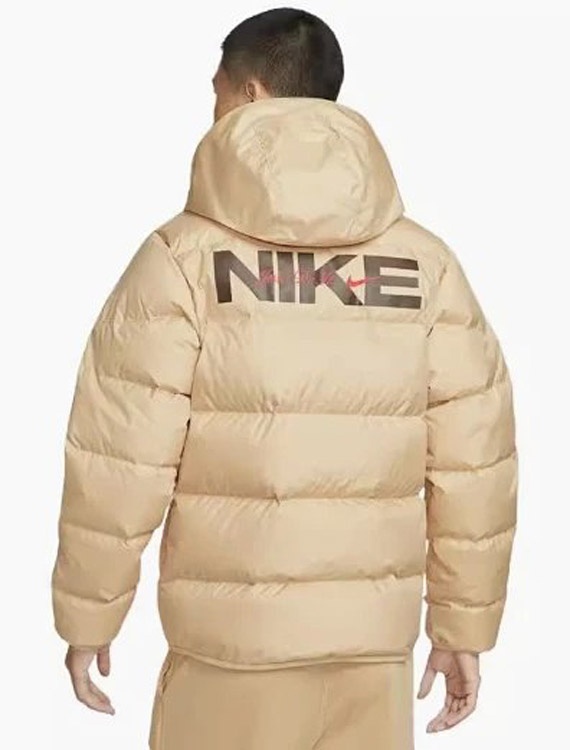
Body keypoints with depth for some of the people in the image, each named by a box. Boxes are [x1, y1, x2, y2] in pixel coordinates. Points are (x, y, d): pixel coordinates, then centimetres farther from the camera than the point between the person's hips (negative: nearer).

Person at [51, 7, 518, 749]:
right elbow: (472, 464, 0)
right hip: (377, 632, 3)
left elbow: (120, 464, -10)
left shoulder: (183, 258, -11)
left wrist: (88, 618, 3)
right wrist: (465, 626, 10)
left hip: (230, 634, -2)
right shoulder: (427, 262, -2)